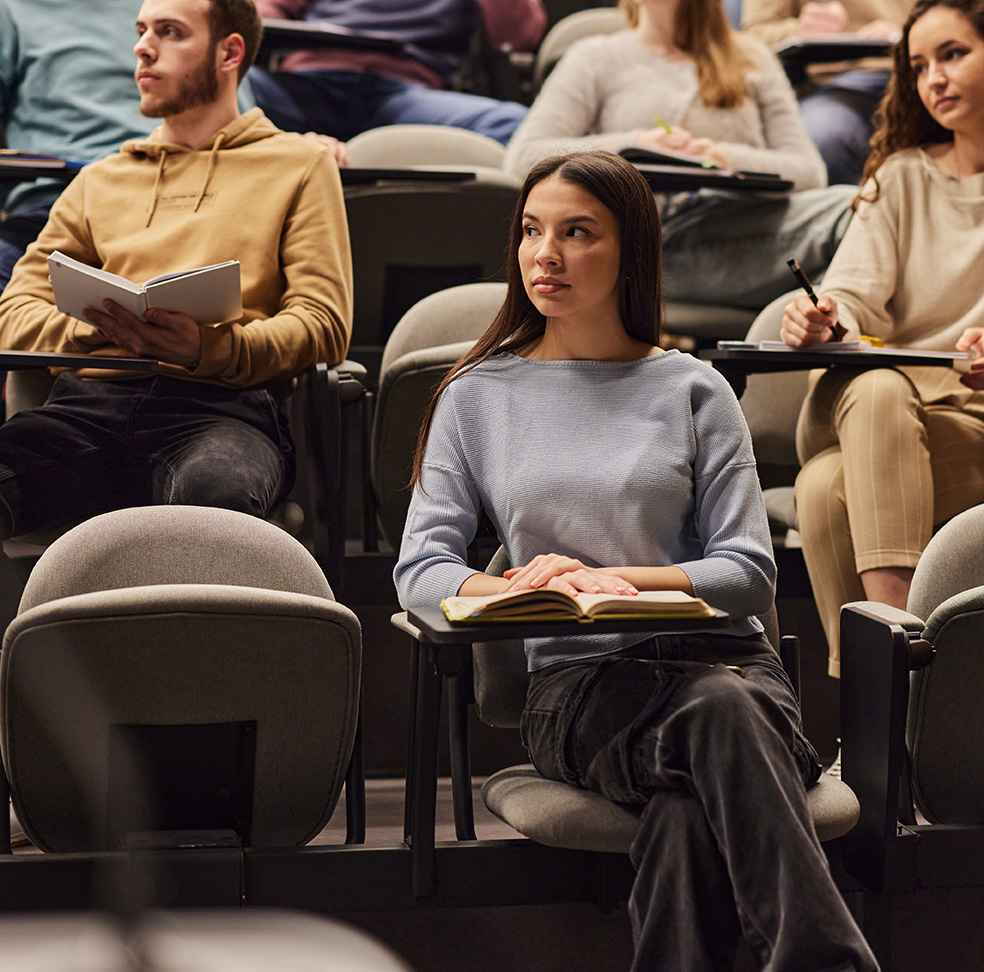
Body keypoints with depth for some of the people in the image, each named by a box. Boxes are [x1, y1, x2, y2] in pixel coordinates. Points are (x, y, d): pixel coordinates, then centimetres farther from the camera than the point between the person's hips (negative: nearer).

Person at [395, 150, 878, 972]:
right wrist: (523, 590, -16)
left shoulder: (692, 391, 12)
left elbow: (749, 573, 4)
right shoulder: (478, 397, 15)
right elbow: (420, 571, 6)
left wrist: (610, 579, -12)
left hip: (718, 659, 1)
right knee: (711, 722, -37)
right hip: (576, 682, 0)